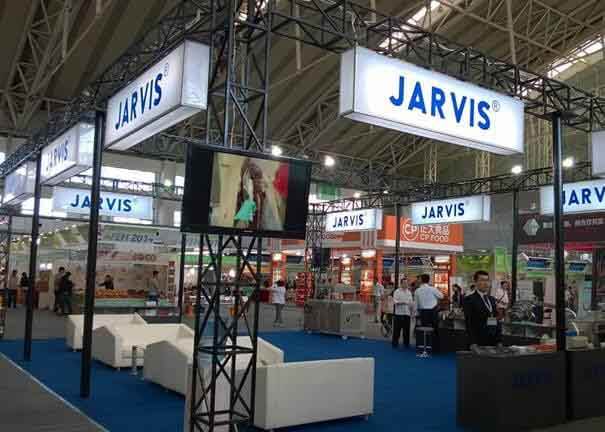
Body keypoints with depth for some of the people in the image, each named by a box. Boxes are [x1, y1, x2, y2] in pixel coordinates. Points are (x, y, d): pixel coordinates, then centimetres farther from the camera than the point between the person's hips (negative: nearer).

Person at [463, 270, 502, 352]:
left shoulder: (492, 299, 16)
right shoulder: (469, 300, -5)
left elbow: (497, 321, 15)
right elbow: (469, 324, -11)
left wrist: (499, 341, 6)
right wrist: (473, 343, -19)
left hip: (493, 343, 6)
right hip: (478, 344, -6)